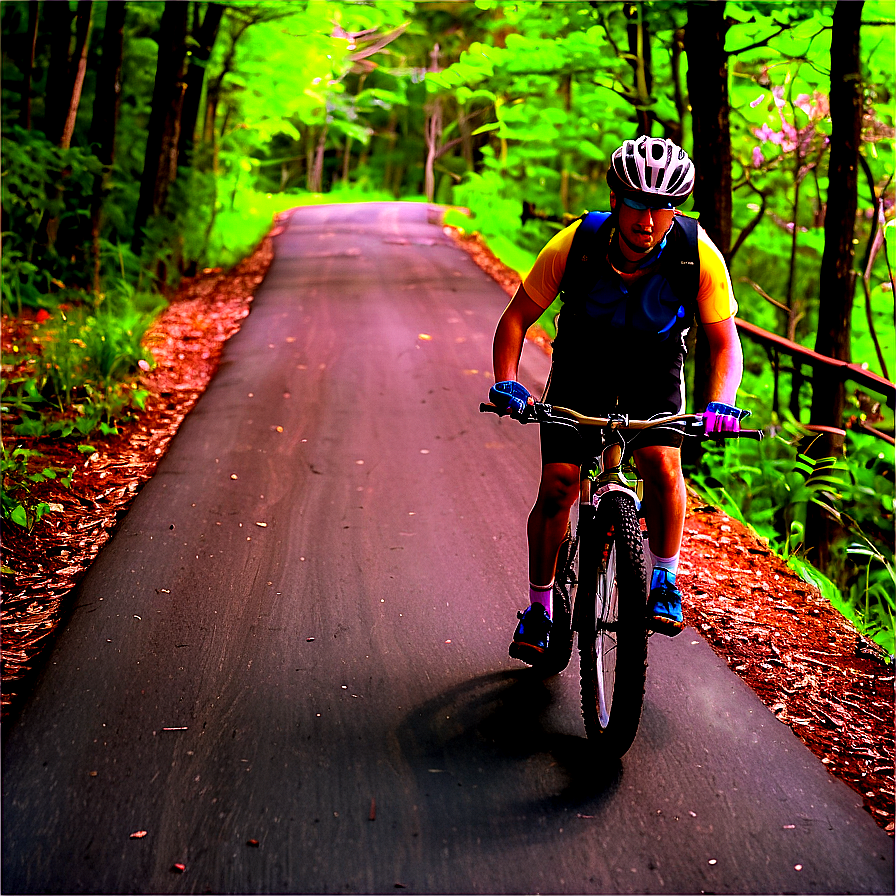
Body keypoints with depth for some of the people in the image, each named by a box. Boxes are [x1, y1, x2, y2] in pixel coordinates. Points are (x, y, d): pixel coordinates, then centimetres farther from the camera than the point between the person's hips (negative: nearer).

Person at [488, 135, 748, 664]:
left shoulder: (699, 255, -26)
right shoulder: (575, 245, -27)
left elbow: (725, 342, -16)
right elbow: (517, 318, -15)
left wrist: (720, 403, -34)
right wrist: (507, 383, -30)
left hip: (654, 374, 0)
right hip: (582, 371, 0)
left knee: (662, 464, -26)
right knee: (558, 486, -10)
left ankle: (665, 581, -3)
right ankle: (541, 607, 10)